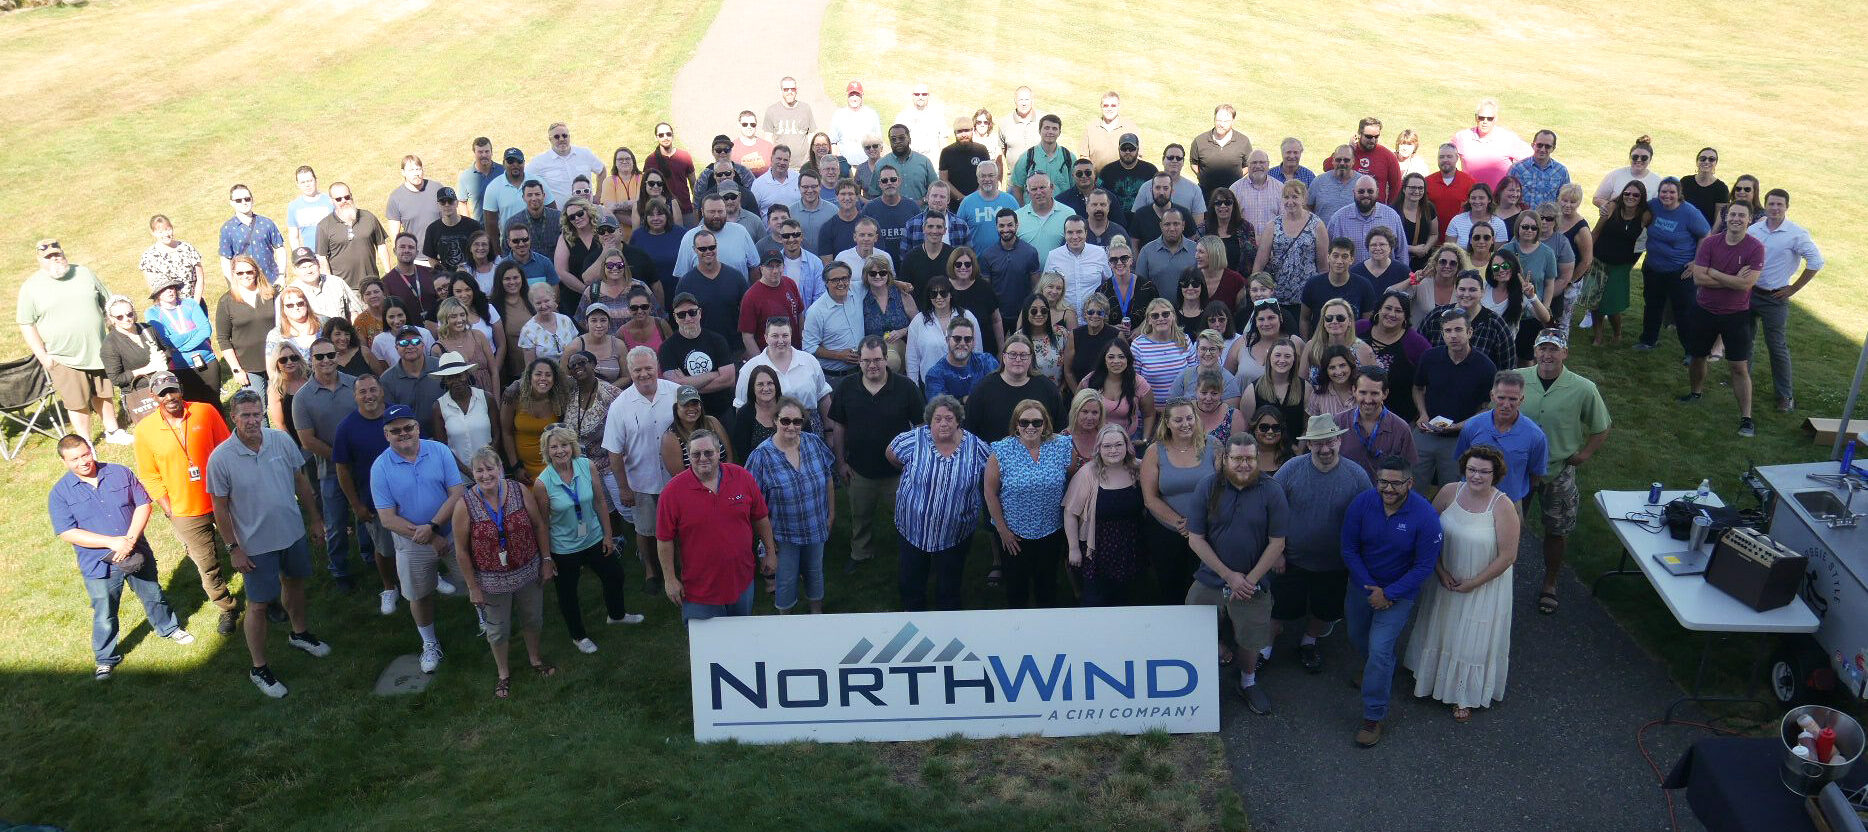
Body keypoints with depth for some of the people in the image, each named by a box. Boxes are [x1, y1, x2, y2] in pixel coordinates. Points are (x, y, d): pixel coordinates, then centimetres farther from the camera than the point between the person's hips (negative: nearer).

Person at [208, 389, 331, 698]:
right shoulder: (221, 458, -19)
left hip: (293, 533, 4)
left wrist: (314, 519, 9)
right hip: (256, 544, -4)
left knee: (294, 582, 25)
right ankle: (259, 669, 19)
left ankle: (299, 633, 51)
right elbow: (220, 508, -11)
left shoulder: (281, 440, -10)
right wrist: (234, 548, -11)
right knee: (259, 605, 4)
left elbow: (301, 481, 3)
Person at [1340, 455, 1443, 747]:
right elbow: (1349, 549, -7)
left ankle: (1373, 717, 3)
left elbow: (1425, 566, -17)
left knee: (1380, 650, -11)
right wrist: (1370, 588, -14)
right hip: (1362, 585, 4)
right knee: (1357, 637, 24)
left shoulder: (1425, 516, -24)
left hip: (1399, 592, -4)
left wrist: (1388, 594, -18)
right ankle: (1374, 670, 58)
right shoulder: (1361, 503, -17)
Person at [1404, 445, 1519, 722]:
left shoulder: (1502, 507, -23)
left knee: (1473, 640, 10)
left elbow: (1508, 555, -18)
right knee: (1439, 630, 21)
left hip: (1483, 586, -3)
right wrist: (1440, 571, -9)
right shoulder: (1450, 492, -12)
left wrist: (1474, 583, -14)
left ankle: (1466, 696, 32)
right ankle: (1432, 678, 46)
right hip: (1446, 579, 4)